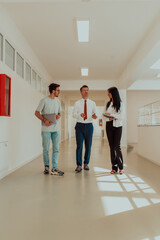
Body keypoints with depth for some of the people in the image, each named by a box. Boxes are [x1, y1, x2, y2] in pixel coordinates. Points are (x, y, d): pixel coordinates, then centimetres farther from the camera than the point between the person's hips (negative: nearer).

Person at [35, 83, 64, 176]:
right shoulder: (44, 100, -4)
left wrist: (58, 116, -2)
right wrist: (44, 120, -17)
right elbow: (37, 113, -3)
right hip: (46, 129, -5)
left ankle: (54, 168, 7)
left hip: (56, 128, 5)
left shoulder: (58, 101, 12)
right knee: (46, 149, 4)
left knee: (56, 149, 2)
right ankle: (46, 166, 22)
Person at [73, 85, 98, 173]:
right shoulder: (77, 103, 4)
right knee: (79, 146, -4)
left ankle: (86, 164, 20)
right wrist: (80, 115, -22)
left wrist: (94, 116, -17)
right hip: (80, 125, -1)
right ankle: (79, 165, 4)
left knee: (88, 146, 6)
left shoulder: (92, 103, 8)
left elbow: (95, 114, 7)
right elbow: (74, 114, -1)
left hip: (89, 126, 2)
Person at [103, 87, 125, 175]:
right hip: (109, 126, 4)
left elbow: (122, 116, -7)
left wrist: (111, 115, -13)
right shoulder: (108, 104, 14)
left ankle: (121, 167, 3)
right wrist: (110, 118, -12)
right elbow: (105, 116, 8)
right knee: (112, 146, 2)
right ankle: (114, 167, 8)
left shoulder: (120, 104, 1)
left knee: (117, 146, -10)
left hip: (117, 126, -4)